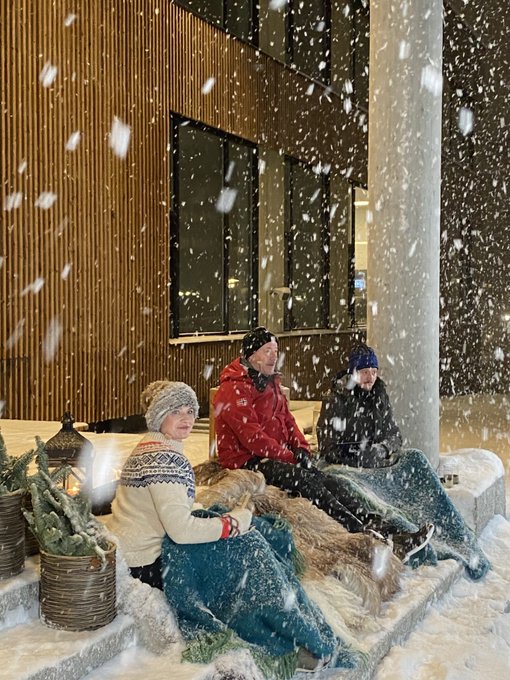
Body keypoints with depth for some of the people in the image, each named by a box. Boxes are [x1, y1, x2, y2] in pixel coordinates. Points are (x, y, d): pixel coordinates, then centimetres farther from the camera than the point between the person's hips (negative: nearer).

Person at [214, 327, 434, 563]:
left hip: (277, 457, 9)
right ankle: (366, 536, -32)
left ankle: (385, 532, -21)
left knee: (331, 482, -11)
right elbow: (252, 437, -19)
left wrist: (301, 449, 2)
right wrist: (292, 458, -15)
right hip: (247, 461, -8)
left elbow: (287, 420, 21)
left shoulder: (269, 382, 18)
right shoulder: (234, 389, -13)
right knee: (309, 483, -27)